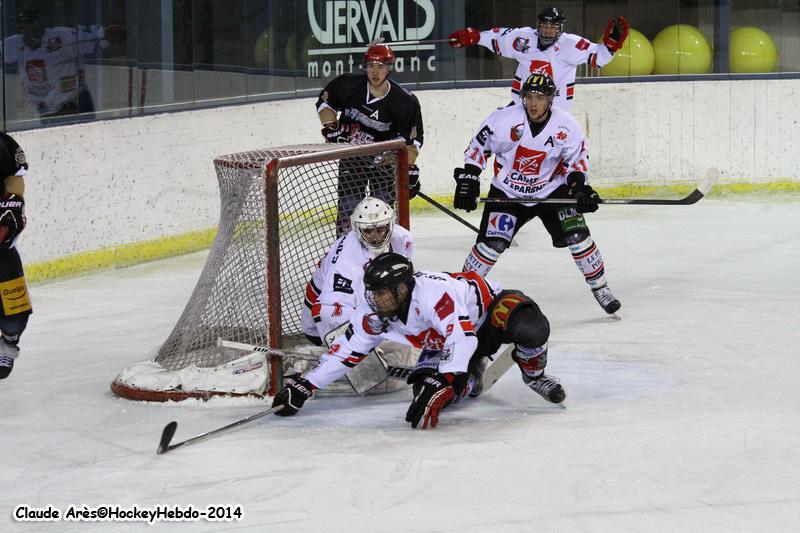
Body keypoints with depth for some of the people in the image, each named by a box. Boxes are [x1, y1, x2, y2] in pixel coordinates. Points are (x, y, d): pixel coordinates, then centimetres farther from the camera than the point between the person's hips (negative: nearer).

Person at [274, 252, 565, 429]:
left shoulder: (431, 291, -41)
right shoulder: (374, 314, -17)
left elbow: (461, 336, -49)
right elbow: (346, 350, -9)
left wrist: (442, 380, -56)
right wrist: (303, 386, -13)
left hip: (491, 308, -6)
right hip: (442, 345, 6)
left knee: (530, 328, -38)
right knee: (428, 393, -21)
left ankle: (533, 374, -4)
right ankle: (472, 376, 13)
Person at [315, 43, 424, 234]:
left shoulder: (405, 102, -15)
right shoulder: (348, 84, -12)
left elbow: (411, 140, -8)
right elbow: (324, 102, 5)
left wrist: (411, 169, -13)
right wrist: (332, 128, -7)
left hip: (384, 159, -1)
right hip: (351, 157, 1)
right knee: (348, 205, -3)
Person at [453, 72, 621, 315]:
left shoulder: (566, 126, -13)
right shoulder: (504, 119, -18)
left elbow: (577, 159, 2)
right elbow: (478, 147, -5)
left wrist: (579, 186, -14)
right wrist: (467, 181, -8)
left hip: (552, 191, 1)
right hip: (507, 192, -1)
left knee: (577, 235, -11)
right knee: (491, 244, -13)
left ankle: (600, 288, 6)